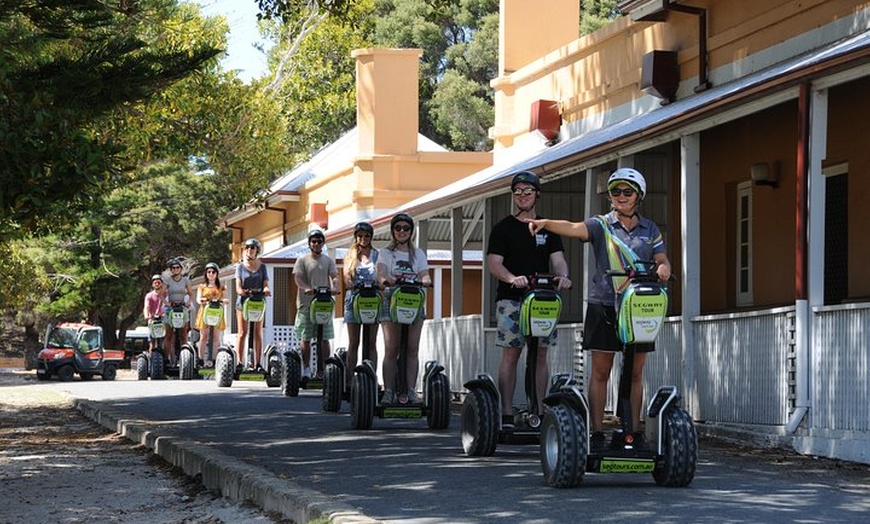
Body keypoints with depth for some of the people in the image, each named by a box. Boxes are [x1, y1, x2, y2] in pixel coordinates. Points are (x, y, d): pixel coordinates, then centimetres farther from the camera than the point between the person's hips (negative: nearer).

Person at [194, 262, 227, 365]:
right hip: (204, 312, -1)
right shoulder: (202, 286, 12)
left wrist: (223, 301, -18)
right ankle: (201, 359, 0)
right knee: (203, 337, -3)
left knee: (216, 338, -3)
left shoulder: (221, 288, 15)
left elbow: (224, 299, 6)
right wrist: (201, 300, -22)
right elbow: (198, 299, 1)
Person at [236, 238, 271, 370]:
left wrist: (265, 289, -22)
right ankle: (240, 362, -3)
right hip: (243, 301, -1)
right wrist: (242, 291, -25)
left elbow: (265, 284, 3)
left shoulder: (262, 267, 11)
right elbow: (238, 287, -2)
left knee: (258, 334, 1)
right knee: (242, 333, -4)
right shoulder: (240, 266, 7)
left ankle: (257, 363, 2)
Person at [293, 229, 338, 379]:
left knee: (324, 338, -1)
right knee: (305, 338, 1)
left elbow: (334, 276, 1)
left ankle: (322, 369, 2)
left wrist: (333, 287, -21)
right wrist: (307, 288, -25)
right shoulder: (302, 260, 4)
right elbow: (297, 278, -5)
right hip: (306, 302, -1)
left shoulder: (328, 260, 11)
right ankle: (306, 368, 8)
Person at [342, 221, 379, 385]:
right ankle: (350, 379, 1)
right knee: (353, 343, 2)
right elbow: (346, 275, 0)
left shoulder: (377, 255, 10)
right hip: (354, 298, 1)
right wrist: (350, 284, -23)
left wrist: (380, 283, -25)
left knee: (371, 342, -1)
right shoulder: (350, 256, 13)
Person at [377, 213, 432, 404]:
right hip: (392, 301, -2)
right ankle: (388, 392, -8)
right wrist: (386, 279, -32)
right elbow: (381, 272, -8)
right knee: (391, 350, -8)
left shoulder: (418, 254, 17)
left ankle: (410, 391, -6)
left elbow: (424, 274, 4)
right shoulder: (386, 253, 10)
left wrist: (425, 280, -21)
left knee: (412, 349, -5)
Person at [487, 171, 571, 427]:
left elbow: (557, 258, 5)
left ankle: (539, 413, 6)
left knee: (541, 355, 2)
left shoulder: (548, 228, 16)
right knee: (510, 355, -6)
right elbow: (494, 262, -4)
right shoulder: (503, 228, 6)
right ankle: (506, 414, -7)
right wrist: (512, 278, -24)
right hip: (511, 299, -3)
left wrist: (562, 275, -19)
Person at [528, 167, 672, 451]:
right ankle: (597, 433, 2)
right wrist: (547, 223, -36)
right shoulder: (601, 225, 2)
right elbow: (574, 228, -16)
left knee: (635, 373, 7)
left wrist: (661, 272, -15)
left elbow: (663, 262, 11)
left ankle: (634, 432, 14)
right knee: (600, 372, 0)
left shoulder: (650, 230, 12)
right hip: (604, 305, -3)